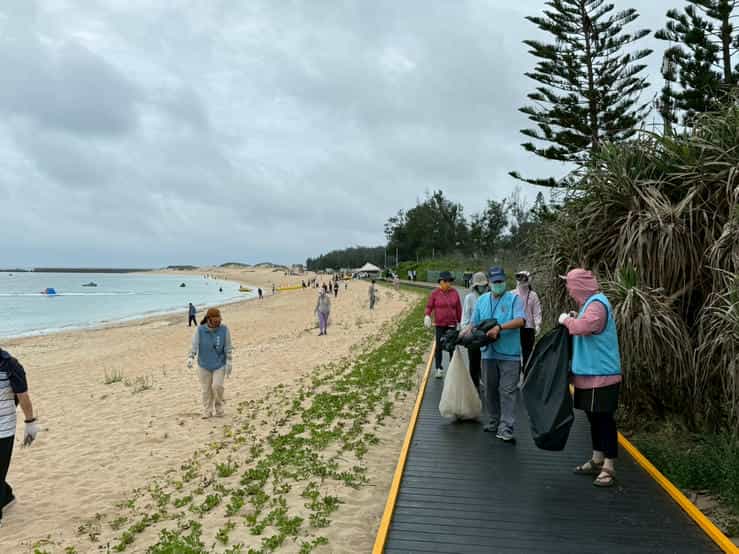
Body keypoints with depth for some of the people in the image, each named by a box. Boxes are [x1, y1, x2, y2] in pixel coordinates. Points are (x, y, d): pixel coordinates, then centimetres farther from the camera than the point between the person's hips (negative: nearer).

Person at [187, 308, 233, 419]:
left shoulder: (224, 329, -11)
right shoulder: (200, 330, -10)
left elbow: (228, 348, -5)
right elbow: (194, 345, -11)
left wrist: (229, 362, -5)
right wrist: (190, 358, -26)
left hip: (219, 364, -1)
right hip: (204, 365, 1)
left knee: (217, 386, -12)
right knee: (206, 389, 8)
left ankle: (219, 408, 13)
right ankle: (207, 411, 24)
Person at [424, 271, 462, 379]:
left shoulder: (454, 292, 0)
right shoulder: (435, 293, -5)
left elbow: (458, 308, 5)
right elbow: (429, 306, -1)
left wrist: (459, 322, 7)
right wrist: (427, 316, -19)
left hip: (452, 324, 2)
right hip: (440, 324, -2)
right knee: (439, 346, -4)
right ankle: (439, 368, 7)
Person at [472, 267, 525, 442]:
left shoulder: (514, 299, -2)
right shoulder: (482, 300, 12)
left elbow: (520, 321, -16)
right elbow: (475, 324, 15)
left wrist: (499, 327, -28)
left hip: (510, 354, -4)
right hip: (488, 353, 5)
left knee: (508, 391, -5)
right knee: (490, 390, 13)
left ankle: (505, 429, -3)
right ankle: (493, 423, 27)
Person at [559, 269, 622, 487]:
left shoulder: (597, 304, -17)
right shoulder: (590, 302, 15)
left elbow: (583, 327, -33)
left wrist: (566, 320, -15)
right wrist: (574, 318, 8)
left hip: (601, 375, -10)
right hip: (591, 374, 10)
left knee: (604, 419, -3)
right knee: (594, 418, 17)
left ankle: (609, 468, 5)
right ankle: (597, 461, 28)